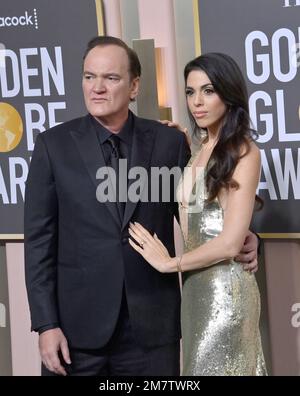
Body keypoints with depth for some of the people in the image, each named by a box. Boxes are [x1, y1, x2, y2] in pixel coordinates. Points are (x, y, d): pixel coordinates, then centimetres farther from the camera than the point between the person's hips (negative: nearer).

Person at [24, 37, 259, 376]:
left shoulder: (169, 142, 3)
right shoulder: (54, 144, 1)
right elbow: (40, 240, 0)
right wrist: (46, 324, -6)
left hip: (152, 325, 1)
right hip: (77, 326, -1)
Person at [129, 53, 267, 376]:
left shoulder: (242, 151, -12)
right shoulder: (200, 149, 13)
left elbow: (230, 242, -18)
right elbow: (191, 230, 10)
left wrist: (170, 263, -5)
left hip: (224, 288, -8)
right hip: (196, 285, 8)